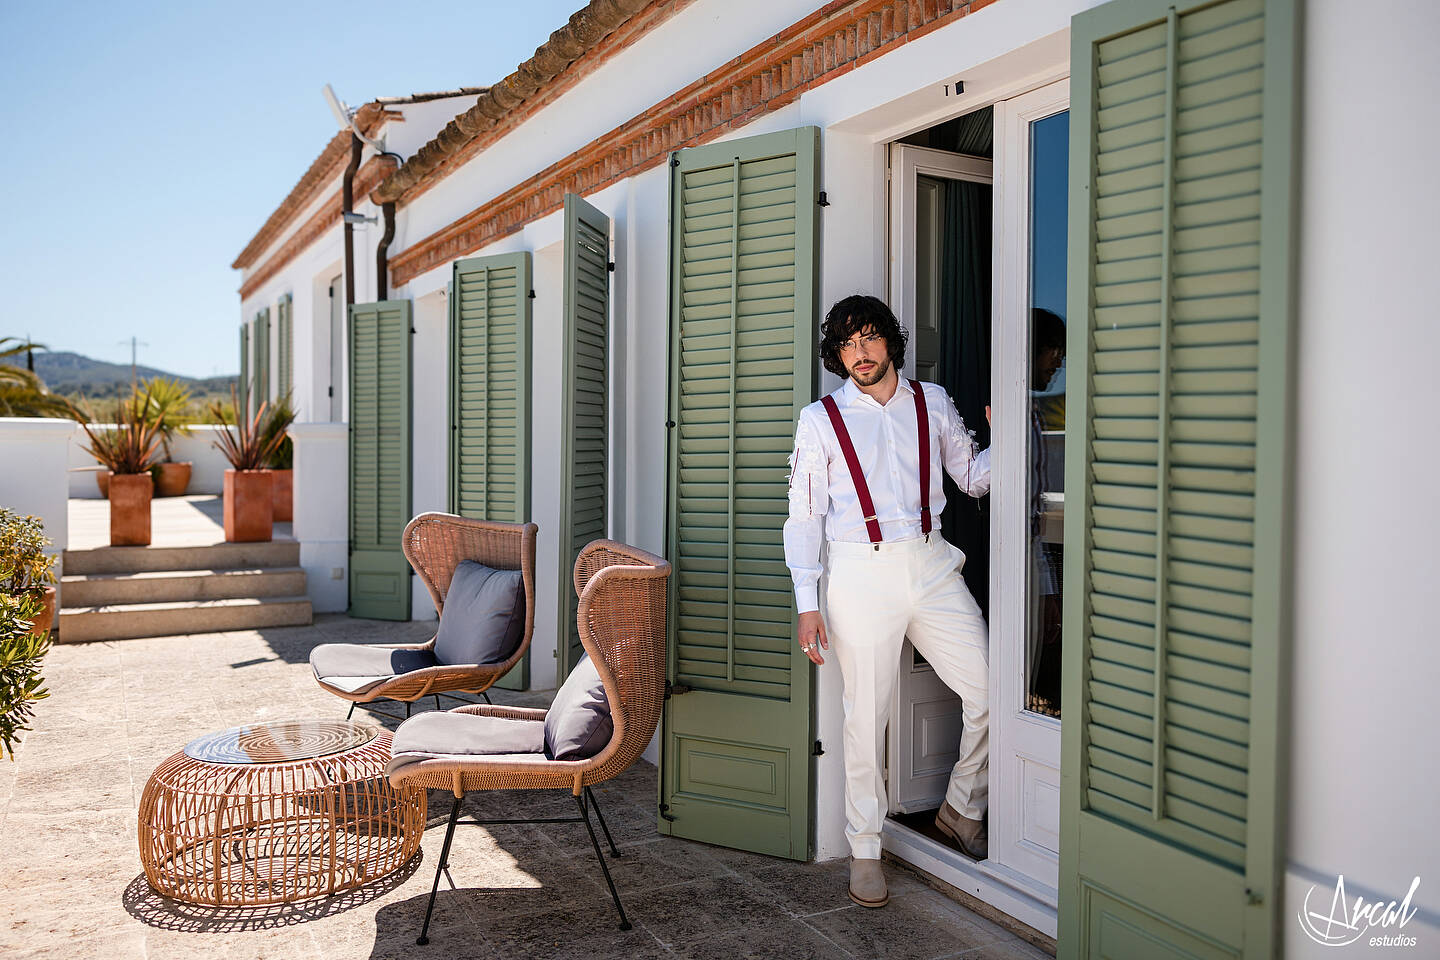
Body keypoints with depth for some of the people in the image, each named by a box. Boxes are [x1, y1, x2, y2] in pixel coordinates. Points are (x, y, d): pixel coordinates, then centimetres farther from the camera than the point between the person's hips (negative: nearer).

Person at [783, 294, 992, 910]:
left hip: (931, 564, 3)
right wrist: (807, 605, -3)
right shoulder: (821, 420, 4)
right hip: (862, 575, -3)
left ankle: (961, 811, 25)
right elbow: (805, 515, 3)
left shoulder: (932, 403, 12)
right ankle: (865, 852, 19)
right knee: (866, 719, 2)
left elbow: (971, 477, 20)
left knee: (989, 693, 0)